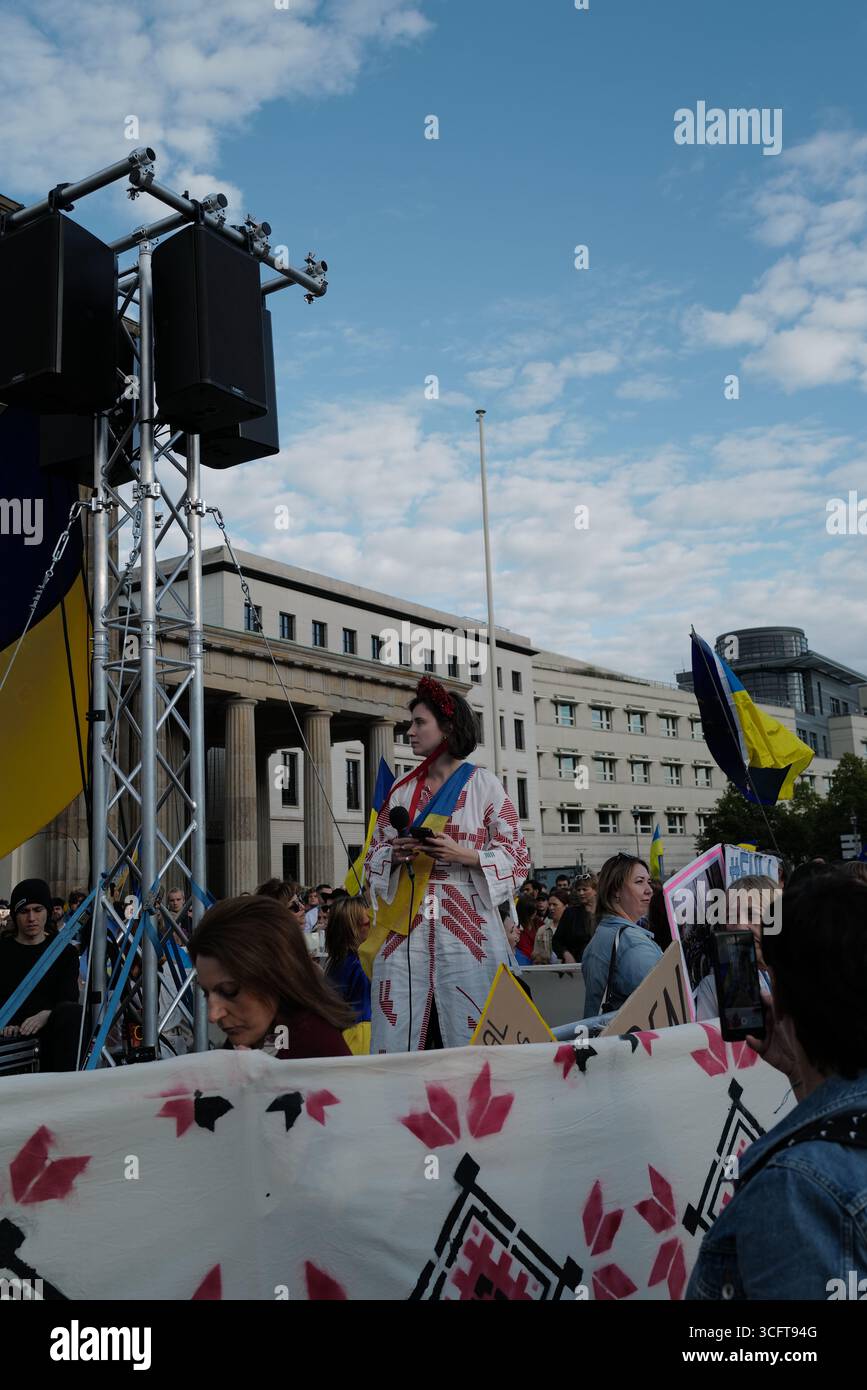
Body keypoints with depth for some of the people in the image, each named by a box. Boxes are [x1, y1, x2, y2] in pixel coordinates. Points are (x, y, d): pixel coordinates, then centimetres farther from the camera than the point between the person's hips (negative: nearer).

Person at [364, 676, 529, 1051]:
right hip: (406, 926, 4)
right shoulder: (401, 790, 14)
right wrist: (395, 854, -6)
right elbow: (374, 858, 16)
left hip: (466, 927, -3)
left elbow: (516, 856, 0)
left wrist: (462, 855, -14)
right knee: (399, 1036, 0)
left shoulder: (482, 783, 2)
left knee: (472, 1036, -4)